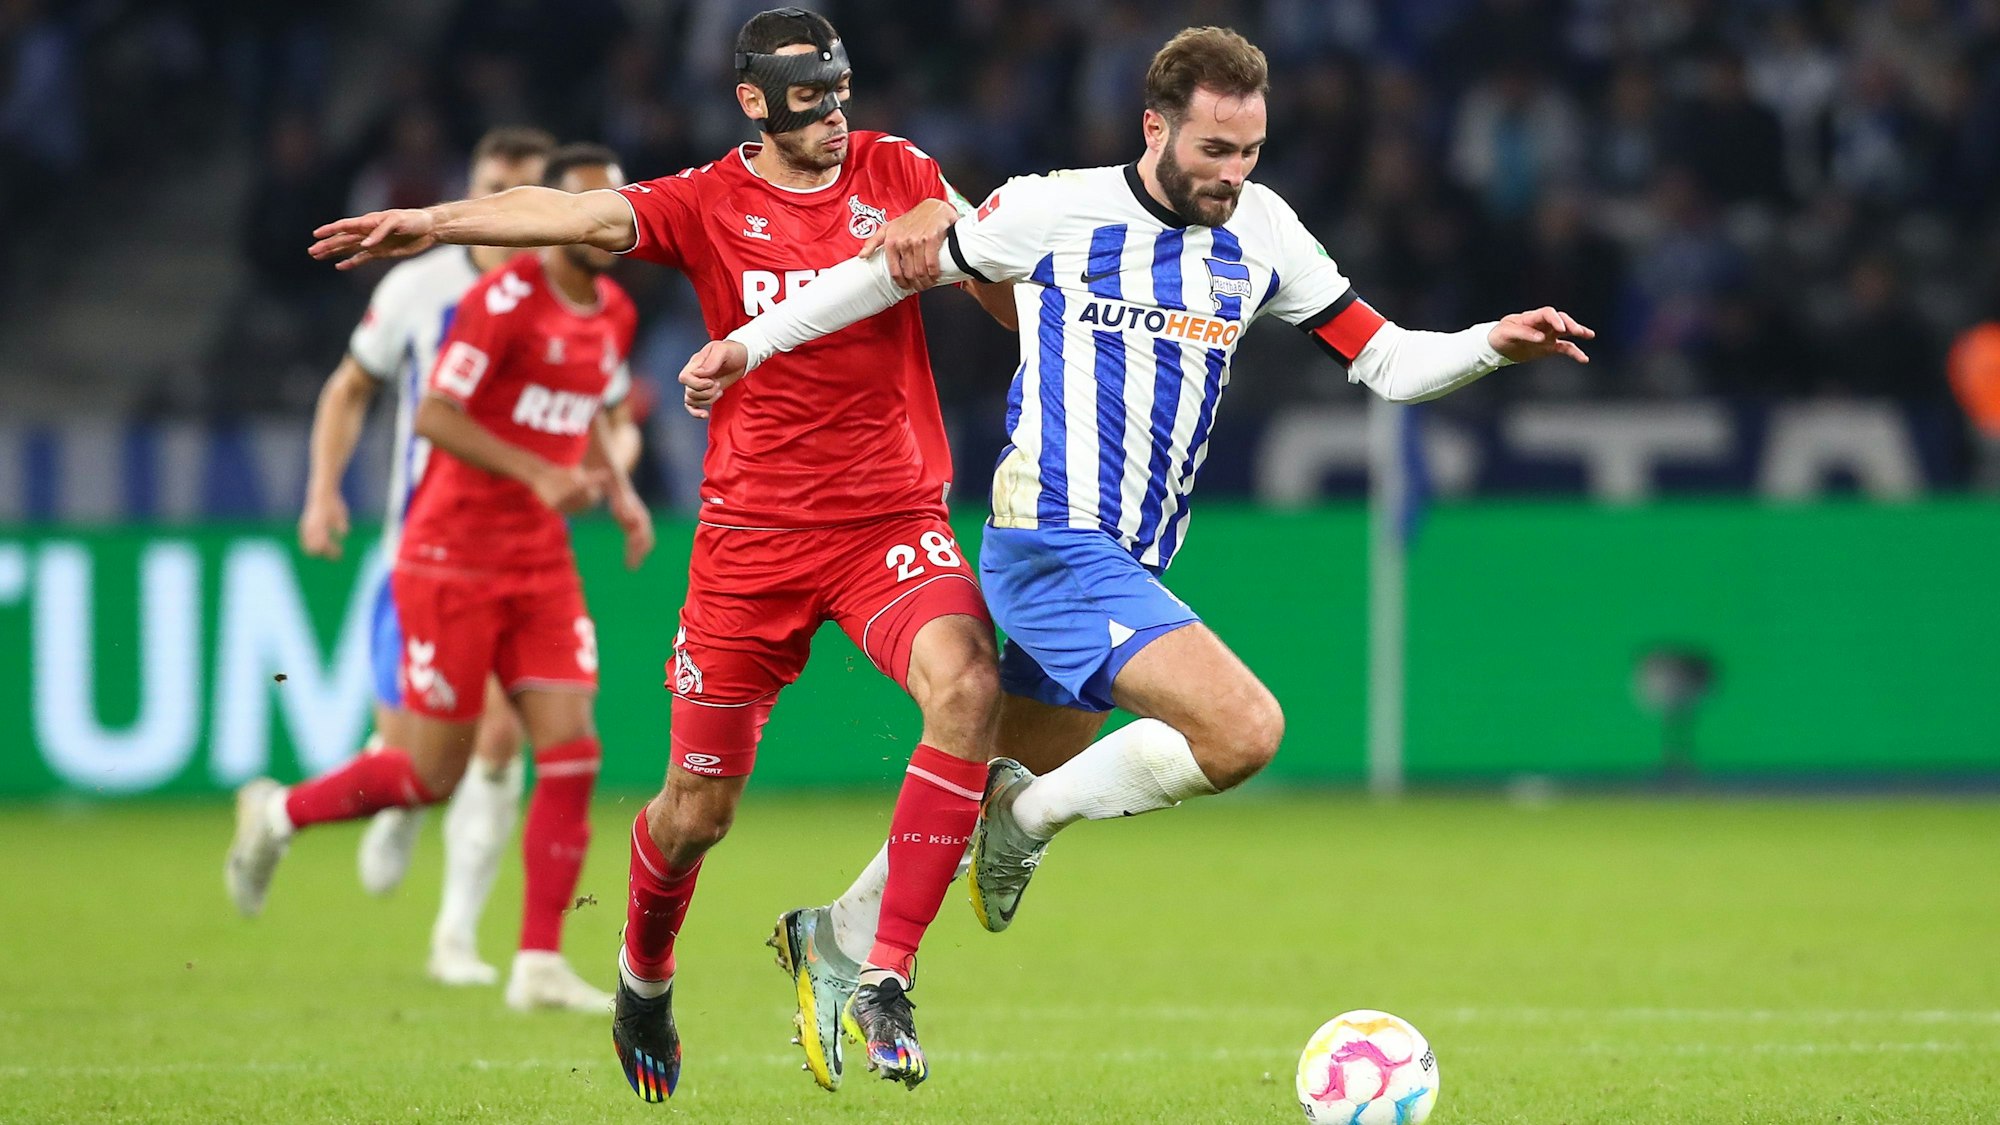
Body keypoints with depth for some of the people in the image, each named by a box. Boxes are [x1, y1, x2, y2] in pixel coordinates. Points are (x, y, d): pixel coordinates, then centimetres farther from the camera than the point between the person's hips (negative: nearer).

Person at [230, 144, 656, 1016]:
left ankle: (540, 963, -4)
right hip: (452, 558, -7)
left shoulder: (614, 313, 9)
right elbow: (433, 415, -20)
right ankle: (279, 814, 25)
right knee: (435, 773, -2)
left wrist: (620, 492, 8)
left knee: (571, 751, -8)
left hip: (541, 565, 7)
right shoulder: (505, 299, -16)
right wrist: (539, 475, -28)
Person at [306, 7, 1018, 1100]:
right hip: (753, 528, -1)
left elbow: (1011, 300, 8)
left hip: (893, 517, 1)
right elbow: (580, 214, -18)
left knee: (966, 684, -30)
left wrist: (941, 231, -14)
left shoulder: (895, 171, 4)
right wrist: (433, 221, -34)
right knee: (695, 810, 3)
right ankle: (644, 974, 38)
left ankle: (881, 978, -23)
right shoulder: (711, 202, -3)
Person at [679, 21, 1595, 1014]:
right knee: (1245, 729, -22)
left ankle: (837, 941, 34)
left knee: (1005, 788, 16)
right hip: (1054, 546, -7)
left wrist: (1494, 343, -8)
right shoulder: (1055, 210, -7)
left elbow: (1383, 361, 10)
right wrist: (753, 342, 8)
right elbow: (906, 268, 8)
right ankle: (1027, 821, -3)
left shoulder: (1261, 232, 7)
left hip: (1127, 568, 7)